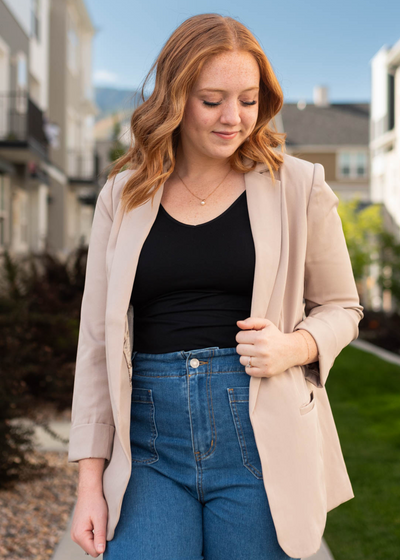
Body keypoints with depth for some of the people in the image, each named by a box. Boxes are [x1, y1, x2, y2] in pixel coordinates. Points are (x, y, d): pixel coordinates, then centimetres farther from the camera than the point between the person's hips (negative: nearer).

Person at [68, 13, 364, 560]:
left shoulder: (298, 187, 3)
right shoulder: (123, 196, 6)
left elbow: (340, 306, 12)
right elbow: (96, 339, 6)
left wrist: (294, 347, -12)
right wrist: (90, 480, 2)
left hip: (259, 439, 0)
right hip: (150, 442, 1)